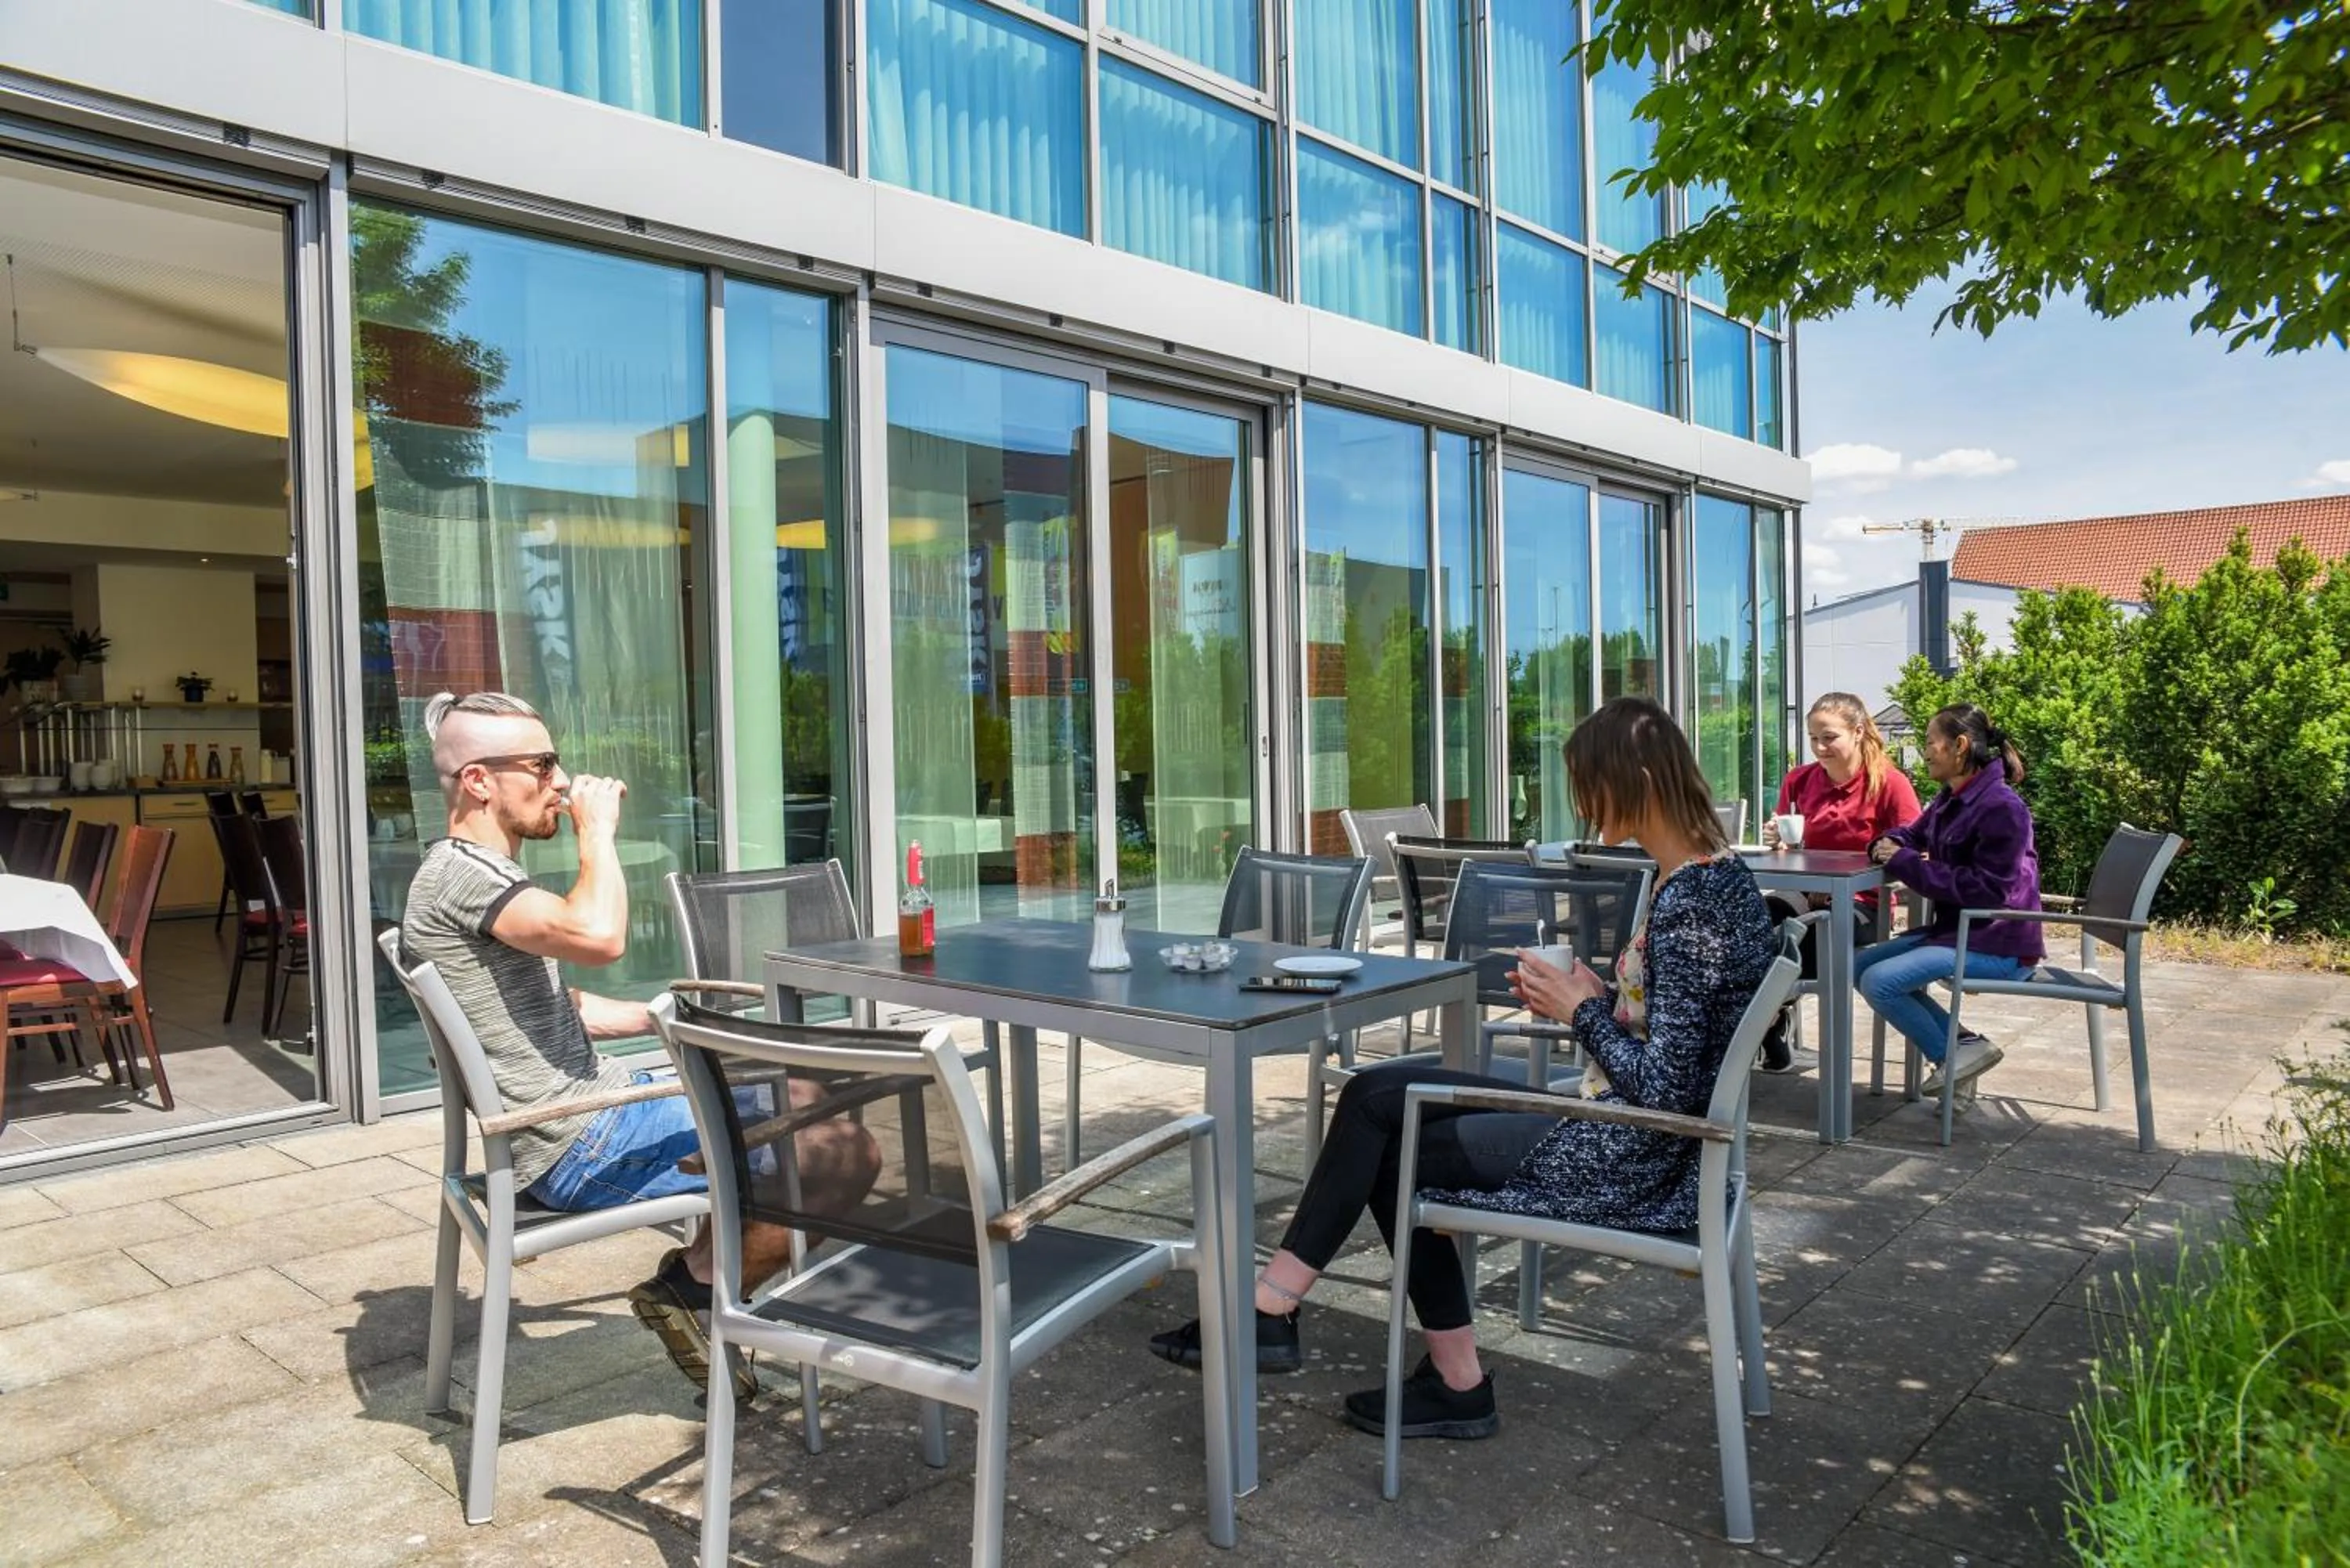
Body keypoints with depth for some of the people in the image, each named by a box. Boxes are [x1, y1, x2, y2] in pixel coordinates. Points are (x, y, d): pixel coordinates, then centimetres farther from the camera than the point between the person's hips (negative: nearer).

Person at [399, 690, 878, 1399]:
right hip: (584, 1146, -11)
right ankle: (694, 1284, 1)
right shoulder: (457, 873, -15)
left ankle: (698, 1274, 11)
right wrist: (597, 830, -17)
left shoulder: (482, 874, 18)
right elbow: (598, 936, -32)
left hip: (604, 1100, 11)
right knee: (848, 1156, -16)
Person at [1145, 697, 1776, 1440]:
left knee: (1384, 1146, 0)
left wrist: (1584, 1011, -12)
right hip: (1631, 1138, 10)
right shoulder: (1716, 871, 7)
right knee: (1377, 1094, 7)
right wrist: (1599, 995, 3)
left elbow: (1659, 1093, -25)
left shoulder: (1687, 903, -23)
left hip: (1628, 1163, -10)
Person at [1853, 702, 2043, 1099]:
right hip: (1957, 929, 10)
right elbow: (1912, 836, 22)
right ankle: (1959, 1041, 5)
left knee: (1880, 981, -21)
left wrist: (1906, 863, -21)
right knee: (1861, 966, 6)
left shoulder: (2002, 808, -19)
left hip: (1996, 944, -10)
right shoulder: (1951, 800, 10)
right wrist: (1887, 846, -4)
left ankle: (1953, 1052, -2)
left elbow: (1988, 890, -24)